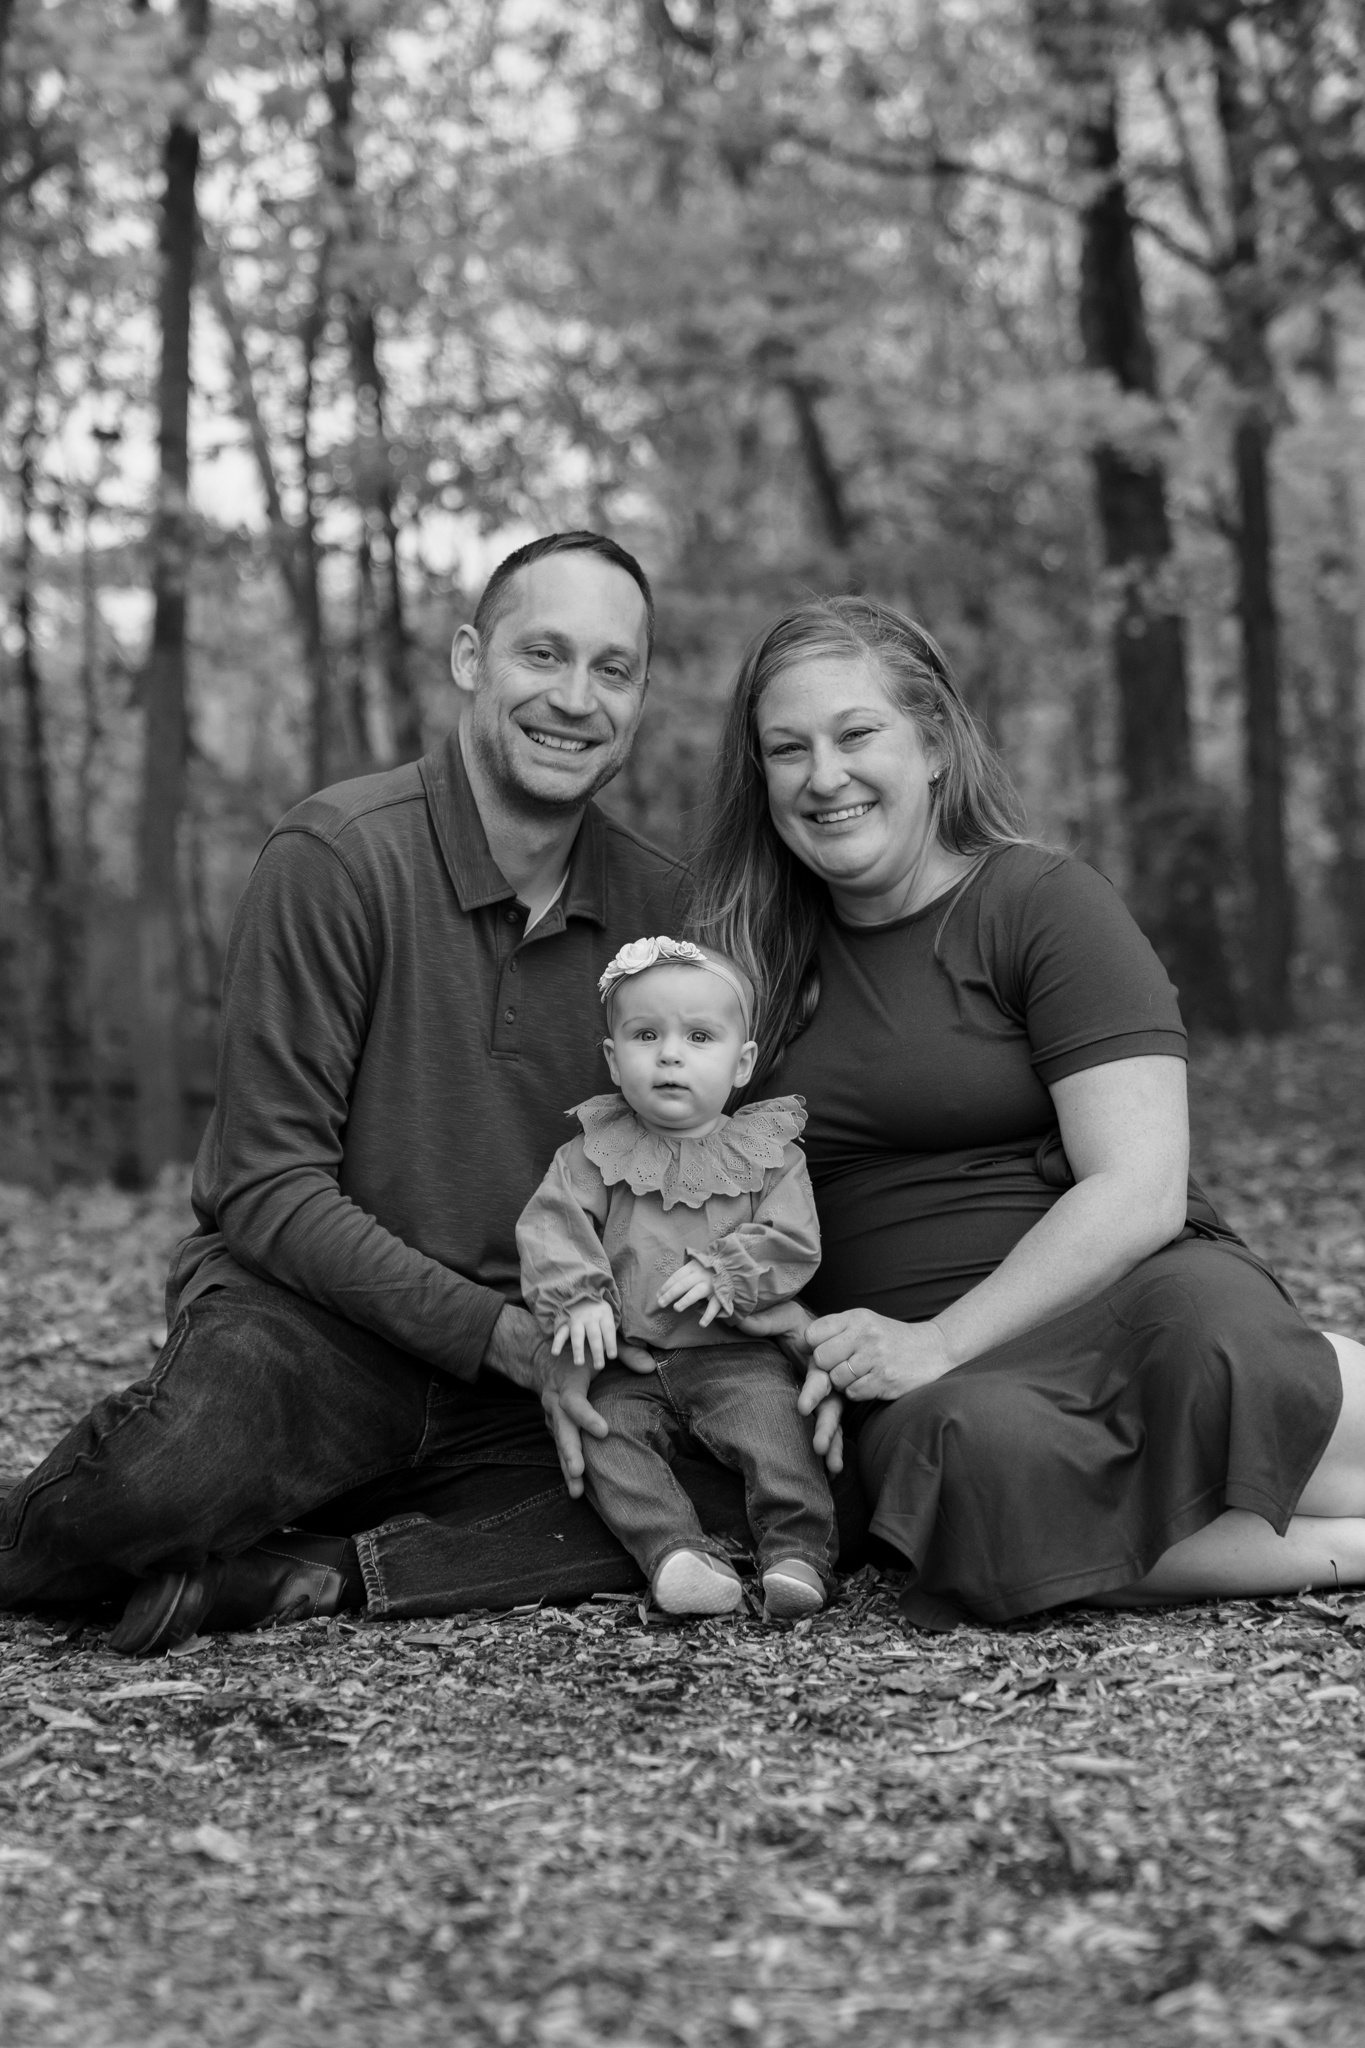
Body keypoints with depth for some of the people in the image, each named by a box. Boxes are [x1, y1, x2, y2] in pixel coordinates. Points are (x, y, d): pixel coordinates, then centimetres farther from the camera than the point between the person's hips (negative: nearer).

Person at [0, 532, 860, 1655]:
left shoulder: (662, 906, 5)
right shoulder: (338, 854, -11)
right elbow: (267, 1188, -13)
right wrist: (507, 1335, -21)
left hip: (523, 1371, 5)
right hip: (309, 1320, -5)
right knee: (185, 1465, -38)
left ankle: (301, 1572, -19)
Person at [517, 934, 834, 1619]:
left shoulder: (769, 1152, 4)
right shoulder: (594, 1153, 6)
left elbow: (792, 1244, -4)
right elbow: (550, 1228, -4)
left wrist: (721, 1273, -19)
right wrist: (579, 1298, -21)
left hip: (736, 1355, -1)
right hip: (627, 1364, 2)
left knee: (770, 1418, -26)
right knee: (604, 1435, -22)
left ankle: (797, 1551, -23)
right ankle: (677, 1552, -28)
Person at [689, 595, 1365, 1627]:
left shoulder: (1044, 902, 1)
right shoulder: (754, 960, 15)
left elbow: (1138, 1191, -9)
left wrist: (941, 1341, -17)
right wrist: (782, 1321, -5)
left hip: (1124, 1300, -2)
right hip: (935, 1379, 3)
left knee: (1205, 1329, -40)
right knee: (967, 1449, -36)